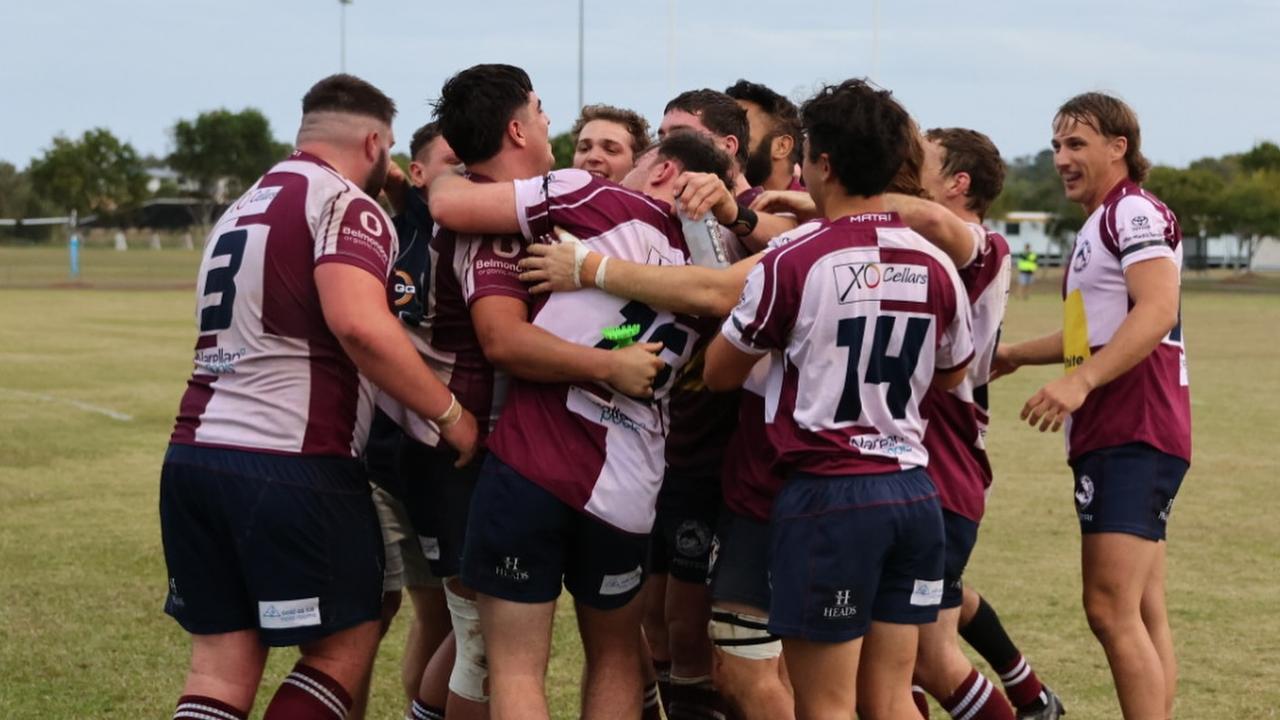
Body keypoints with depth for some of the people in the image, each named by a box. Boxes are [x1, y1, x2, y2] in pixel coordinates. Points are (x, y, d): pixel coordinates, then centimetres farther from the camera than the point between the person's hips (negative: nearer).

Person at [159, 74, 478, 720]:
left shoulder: (243, 209, 21)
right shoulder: (346, 205, -6)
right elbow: (360, 327, -23)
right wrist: (449, 413, -13)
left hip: (193, 453, 8)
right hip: (290, 463, -8)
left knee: (221, 658, 9)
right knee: (347, 643, 6)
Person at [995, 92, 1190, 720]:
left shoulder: (1135, 211, -9)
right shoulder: (1099, 225, 23)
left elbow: (1157, 310, -24)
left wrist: (1081, 380, -32)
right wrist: (1015, 355, 33)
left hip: (1136, 436, -11)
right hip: (1110, 434, 11)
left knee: (1111, 608, -16)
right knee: (1143, 612, 9)